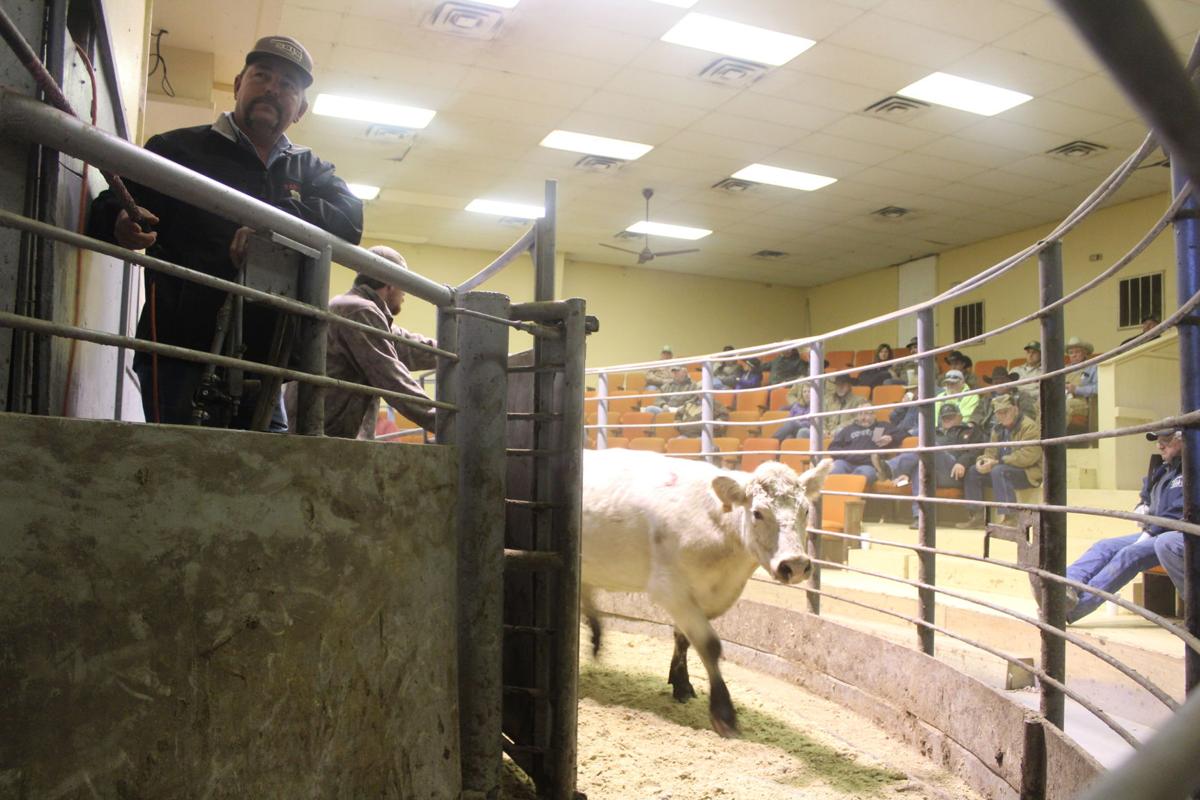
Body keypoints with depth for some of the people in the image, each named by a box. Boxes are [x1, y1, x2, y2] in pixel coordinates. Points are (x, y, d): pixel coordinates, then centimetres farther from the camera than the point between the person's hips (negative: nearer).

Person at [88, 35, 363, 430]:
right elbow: (108, 208, 7)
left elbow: (349, 220, -1)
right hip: (180, 351, -2)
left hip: (261, 358, 3)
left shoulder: (311, 170, 19)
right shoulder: (176, 148, 11)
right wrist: (118, 222, -19)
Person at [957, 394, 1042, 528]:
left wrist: (997, 462, -24)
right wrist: (983, 461, -13)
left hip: (1029, 473, -8)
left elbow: (1027, 457, -25)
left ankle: (1007, 516, -34)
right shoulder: (998, 429, 11)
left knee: (998, 471, -34)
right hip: (1007, 468, 8)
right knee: (972, 471, -3)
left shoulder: (1029, 426, -15)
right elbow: (991, 451, 13)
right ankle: (977, 516, -2)